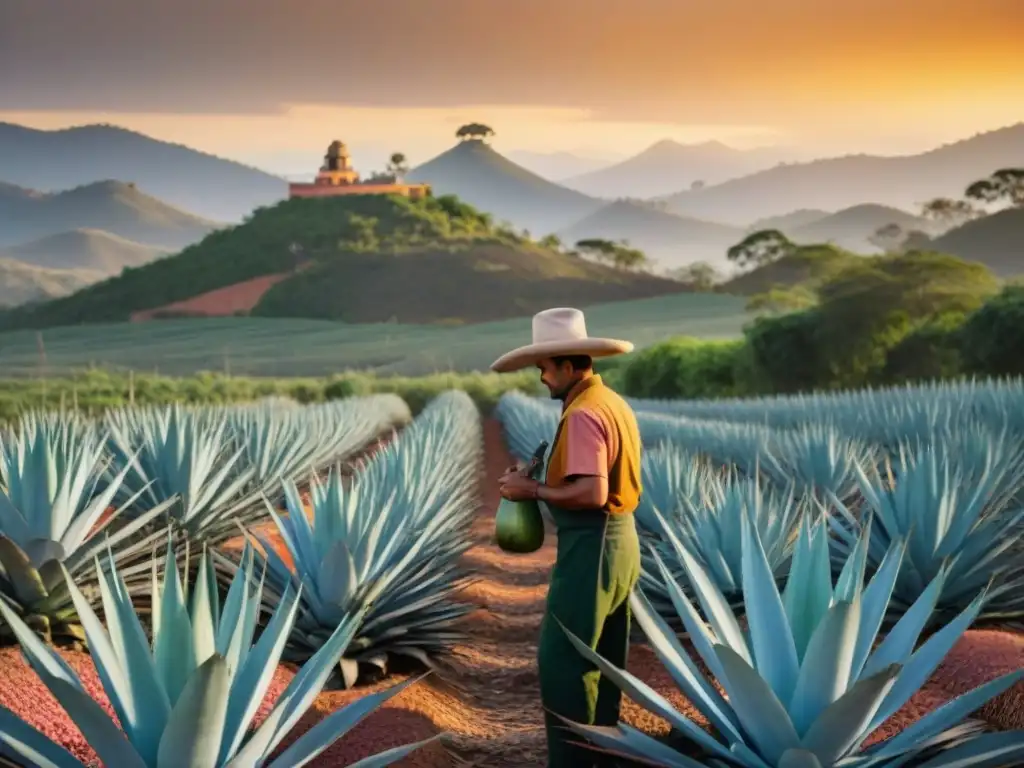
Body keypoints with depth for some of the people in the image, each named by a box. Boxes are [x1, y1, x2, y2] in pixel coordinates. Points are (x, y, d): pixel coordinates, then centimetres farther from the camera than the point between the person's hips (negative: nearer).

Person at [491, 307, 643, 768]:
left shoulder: (583, 413, -20)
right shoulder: (613, 402, 11)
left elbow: (592, 493, -27)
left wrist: (534, 490, -17)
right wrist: (544, 477, 10)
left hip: (591, 546, -10)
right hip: (620, 539, 10)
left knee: (562, 660, -5)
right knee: (603, 660, 17)